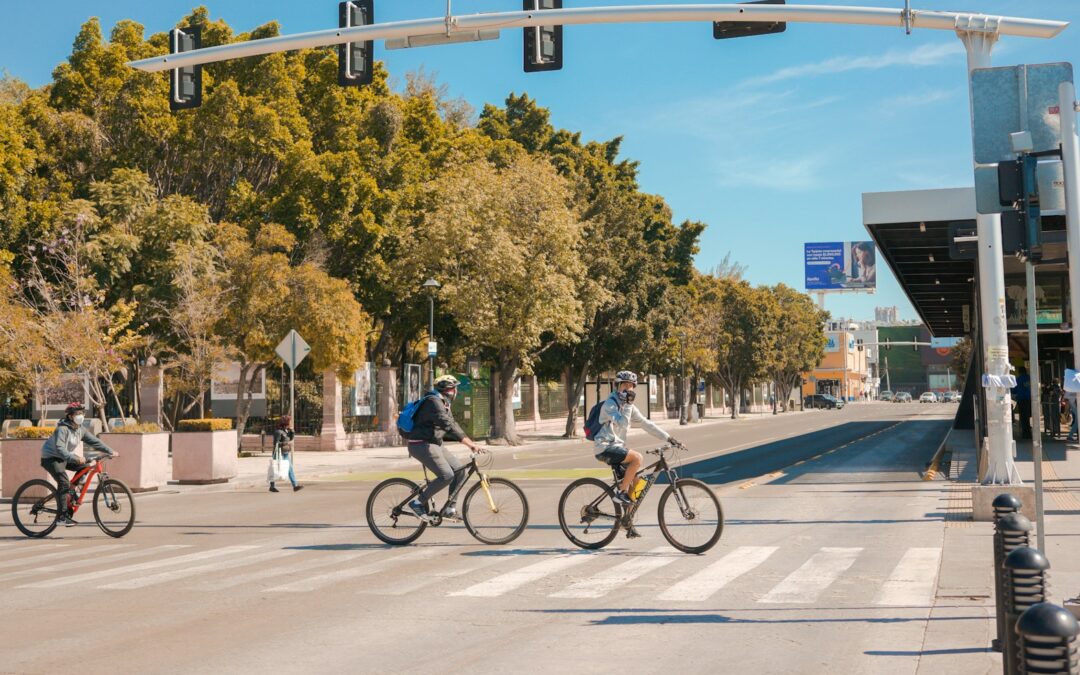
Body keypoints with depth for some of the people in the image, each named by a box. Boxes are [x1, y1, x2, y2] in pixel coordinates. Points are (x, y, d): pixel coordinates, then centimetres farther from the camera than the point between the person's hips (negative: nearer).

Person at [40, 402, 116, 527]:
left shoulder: (81, 430, 0)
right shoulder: (62, 429, -23)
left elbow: (94, 441, -1)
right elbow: (59, 449, -34)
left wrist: (110, 452, -12)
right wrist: (75, 458, -47)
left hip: (65, 458, 8)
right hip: (51, 457, -8)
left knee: (84, 467, -8)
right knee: (64, 482, -24)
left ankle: (71, 492, 8)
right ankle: (62, 516, -22)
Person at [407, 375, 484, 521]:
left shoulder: (444, 403, 15)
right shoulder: (433, 402, -18)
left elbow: (453, 425, 16)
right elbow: (448, 426, -28)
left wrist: (471, 443, 4)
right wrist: (469, 443, -33)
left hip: (435, 444, 10)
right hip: (422, 445, -10)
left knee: (459, 470, 1)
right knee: (446, 475, -21)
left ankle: (449, 508, 5)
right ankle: (418, 503, -10)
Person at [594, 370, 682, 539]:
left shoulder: (629, 406, 13)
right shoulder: (610, 403, -11)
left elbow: (646, 424, 12)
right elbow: (621, 423, -26)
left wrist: (668, 438, 6)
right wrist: (627, 404, -22)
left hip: (617, 447, 8)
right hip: (605, 447, -8)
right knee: (637, 458, -28)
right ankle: (620, 492, -17)